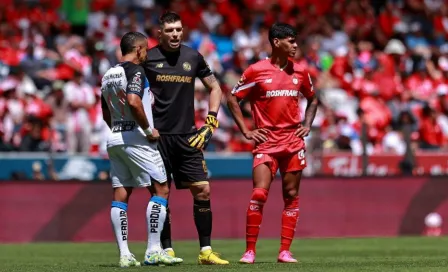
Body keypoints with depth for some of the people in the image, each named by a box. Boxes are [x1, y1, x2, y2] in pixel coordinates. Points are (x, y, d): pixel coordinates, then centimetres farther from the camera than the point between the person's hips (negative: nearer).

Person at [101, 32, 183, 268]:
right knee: (160, 189, -1)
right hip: (136, 139, -8)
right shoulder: (135, 71, -10)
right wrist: (149, 130, -16)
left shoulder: (107, 76, 16)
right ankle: (153, 251, -8)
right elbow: (133, 101, -25)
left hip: (114, 139, 8)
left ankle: (124, 255, 2)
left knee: (120, 196, 5)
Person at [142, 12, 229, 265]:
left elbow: (215, 88, 16)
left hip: (187, 136, 3)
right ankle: (167, 251, 7)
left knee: (203, 190, -3)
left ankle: (206, 251, 3)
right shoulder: (148, 58, -1)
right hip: (158, 136, -3)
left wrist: (210, 123, 7)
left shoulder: (193, 57, 7)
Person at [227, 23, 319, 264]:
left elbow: (312, 99, 24)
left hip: (293, 141, 4)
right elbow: (232, 99, 2)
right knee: (259, 194, -13)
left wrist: (306, 125, 10)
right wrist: (246, 130, -3)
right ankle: (250, 250, -7)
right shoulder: (256, 71, -4)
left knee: (291, 196, 3)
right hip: (266, 141, -4)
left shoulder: (299, 72, 8)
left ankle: (285, 251, 7)